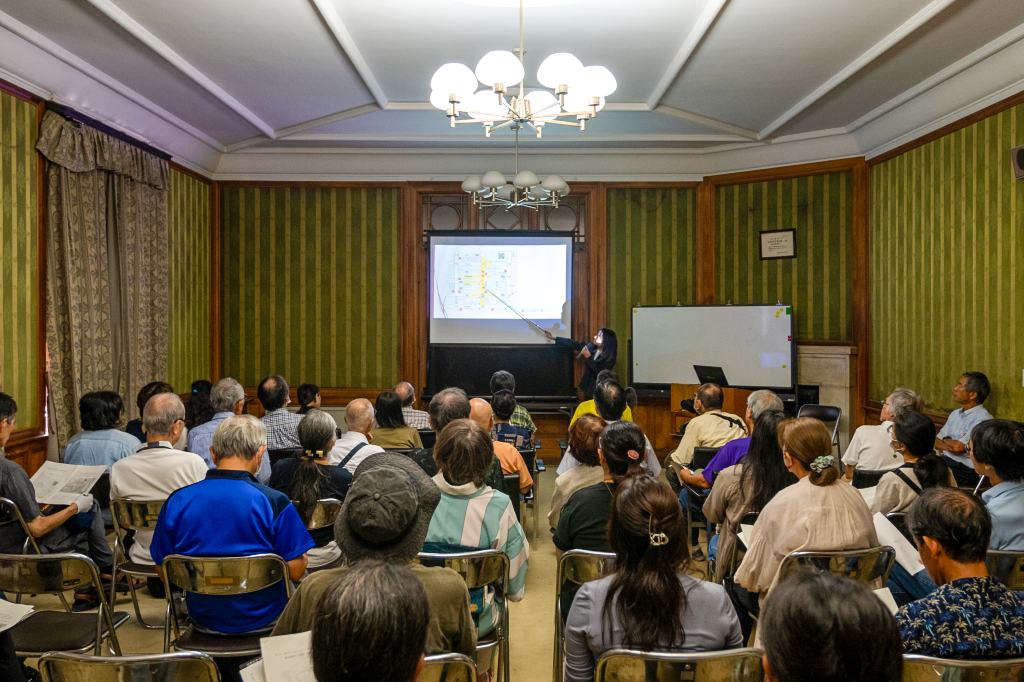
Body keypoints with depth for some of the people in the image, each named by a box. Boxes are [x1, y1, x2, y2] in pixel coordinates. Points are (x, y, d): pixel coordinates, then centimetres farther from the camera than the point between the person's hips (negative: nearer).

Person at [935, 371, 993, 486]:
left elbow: (958, 447, -18)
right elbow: (935, 442, 14)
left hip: (964, 470, -8)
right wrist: (949, 447, -7)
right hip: (943, 461, 8)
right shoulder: (955, 414, 17)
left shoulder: (983, 419, -10)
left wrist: (945, 440, 3)